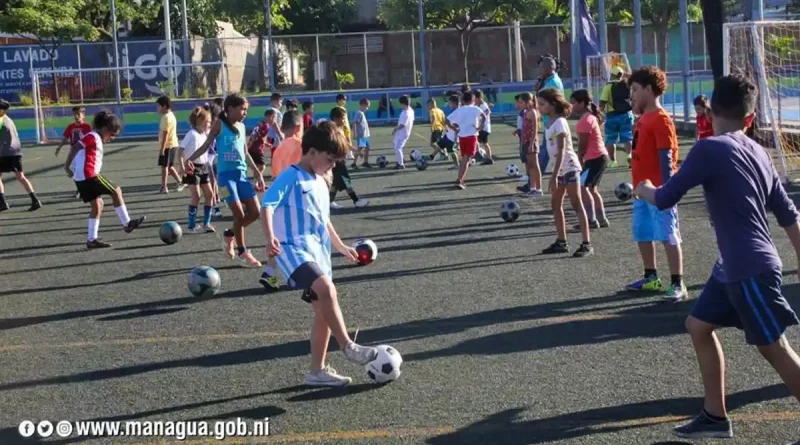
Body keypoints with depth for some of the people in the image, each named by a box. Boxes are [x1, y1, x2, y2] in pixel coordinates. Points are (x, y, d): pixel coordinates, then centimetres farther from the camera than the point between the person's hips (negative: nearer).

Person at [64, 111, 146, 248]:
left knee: (97, 204, 12)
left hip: (81, 179, 10)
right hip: (89, 175, -10)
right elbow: (75, 148, -15)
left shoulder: (95, 139, 20)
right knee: (116, 191, 0)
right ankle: (127, 223, 7)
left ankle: (92, 239, 10)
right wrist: (67, 166, -15)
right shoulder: (93, 137, -7)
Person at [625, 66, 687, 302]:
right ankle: (651, 278, 30)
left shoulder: (660, 119, -14)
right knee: (642, 235, 17)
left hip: (658, 190, -10)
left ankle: (677, 285, -2)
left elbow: (666, 158, -18)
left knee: (668, 237, -6)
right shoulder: (643, 119, 14)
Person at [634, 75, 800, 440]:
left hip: (751, 269, -8)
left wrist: (644, 190, 13)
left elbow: (665, 199, -10)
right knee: (699, 326, 16)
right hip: (734, 266, 8)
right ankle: (715, 417, 23)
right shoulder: (757, 152, 8)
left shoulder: (709, 149, -15)